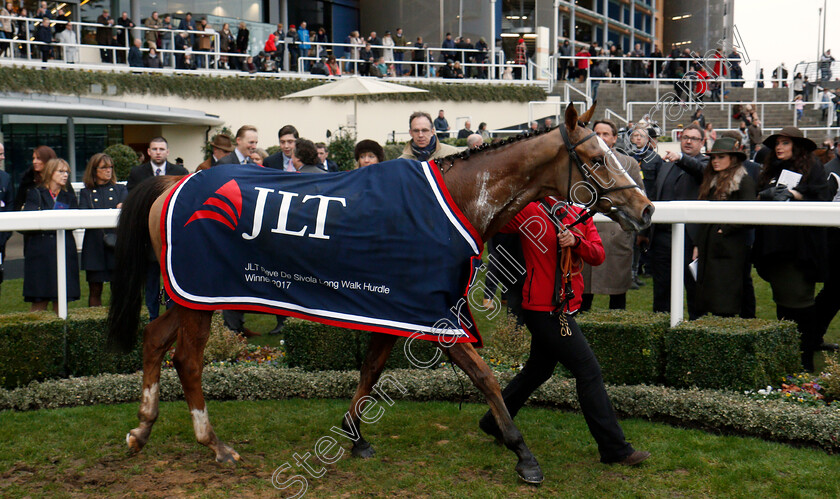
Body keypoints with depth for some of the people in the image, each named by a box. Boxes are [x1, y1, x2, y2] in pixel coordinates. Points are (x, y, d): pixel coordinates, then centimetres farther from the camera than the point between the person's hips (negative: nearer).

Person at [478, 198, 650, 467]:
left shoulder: (581, 216, 10)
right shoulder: (529, 212, -10)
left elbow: (598, 256, 1)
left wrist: (576, 241, -16)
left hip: (564, 309, 8)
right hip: (544, 310, -8)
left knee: (539, 369, 20)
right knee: (588, 370, -8)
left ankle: (494, 423, 36)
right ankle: (615, 449, 1)